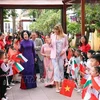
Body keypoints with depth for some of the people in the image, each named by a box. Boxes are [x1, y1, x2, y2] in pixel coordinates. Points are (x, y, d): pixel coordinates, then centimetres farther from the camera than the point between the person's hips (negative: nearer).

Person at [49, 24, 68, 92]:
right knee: (56, 69, -6)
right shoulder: (52, 36, 2)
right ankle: (57, 86, -5)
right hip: (54, 55, -1)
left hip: (61, 55, 1)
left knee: (61, 69, 7)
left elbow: (66, 45, 8)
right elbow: (51, 46, 8)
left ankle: (61, 85, 21)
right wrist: (49, 43, -13)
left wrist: (64, 50, -10)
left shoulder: (65, 36, 1)